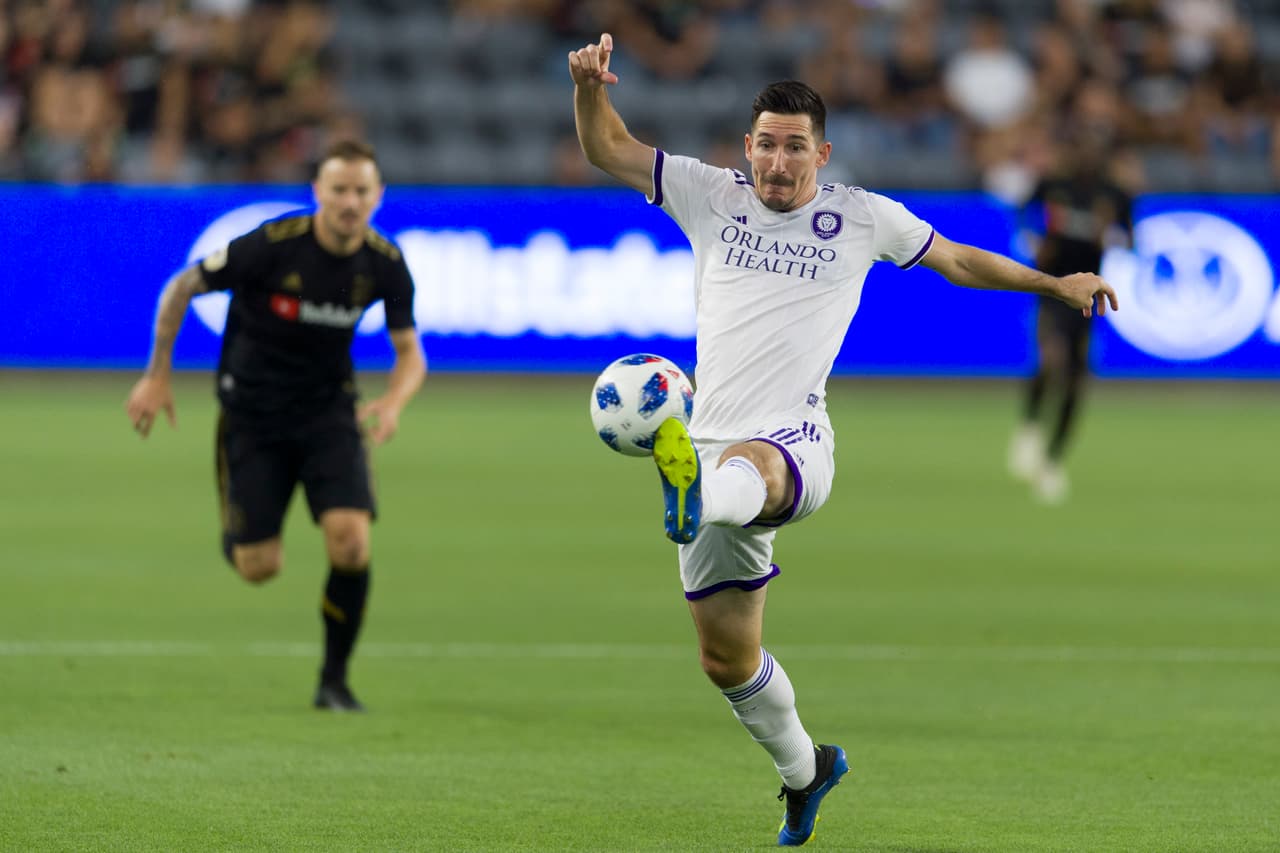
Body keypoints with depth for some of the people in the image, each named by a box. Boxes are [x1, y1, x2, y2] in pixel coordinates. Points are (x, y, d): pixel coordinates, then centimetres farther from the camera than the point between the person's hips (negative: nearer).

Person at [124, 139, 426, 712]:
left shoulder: (385, 265, -11)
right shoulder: (272, 245, -22)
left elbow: (410, 353, 1)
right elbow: (181, 287, -8)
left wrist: (394, 401, -21)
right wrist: (156, 377, -6)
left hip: (328, 407, 2)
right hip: (252, 410, -2)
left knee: (350, 541, -20)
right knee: (260, 567, -4)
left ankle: (334, 680, 0)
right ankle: (236, 534, 37)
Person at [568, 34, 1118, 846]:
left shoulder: (862, 217, 10)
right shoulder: (712, 197, 12)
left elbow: (956, 259, 24)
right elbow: (608, 150, 12)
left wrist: (1056, 282, 22)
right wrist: (591, 88, -7)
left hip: (796, 448, -3)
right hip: (715, 440, 3)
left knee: (747, 468, -44)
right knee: (728, 658, 9)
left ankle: (695, 498, -79)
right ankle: (803, 769, 33)